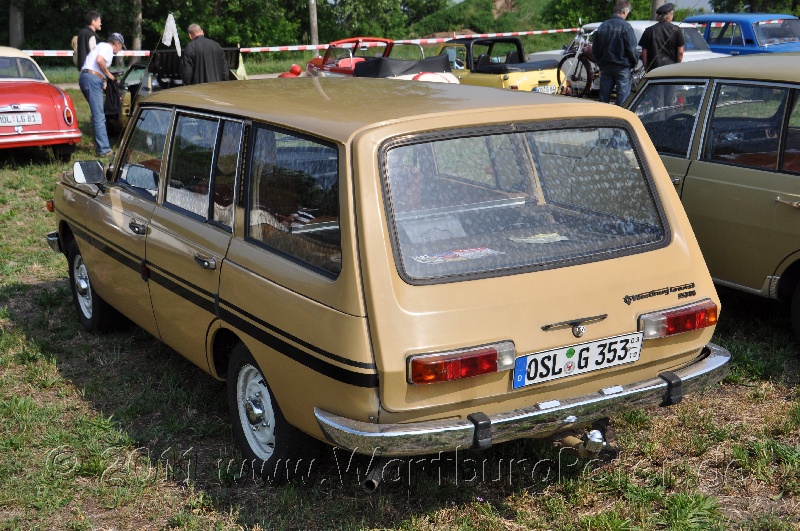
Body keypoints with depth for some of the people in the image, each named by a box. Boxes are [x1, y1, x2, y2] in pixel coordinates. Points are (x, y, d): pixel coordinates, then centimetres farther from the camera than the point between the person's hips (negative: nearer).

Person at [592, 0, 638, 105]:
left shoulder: (602, 26, 6)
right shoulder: (625, 27, -11)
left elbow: (594, 49, 10)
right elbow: (631, 48, -12)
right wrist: (635, 62, 5)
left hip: (605, 68, 5)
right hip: (622, 68, -5)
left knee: (604, 98, 9)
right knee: (623, 100, -1)